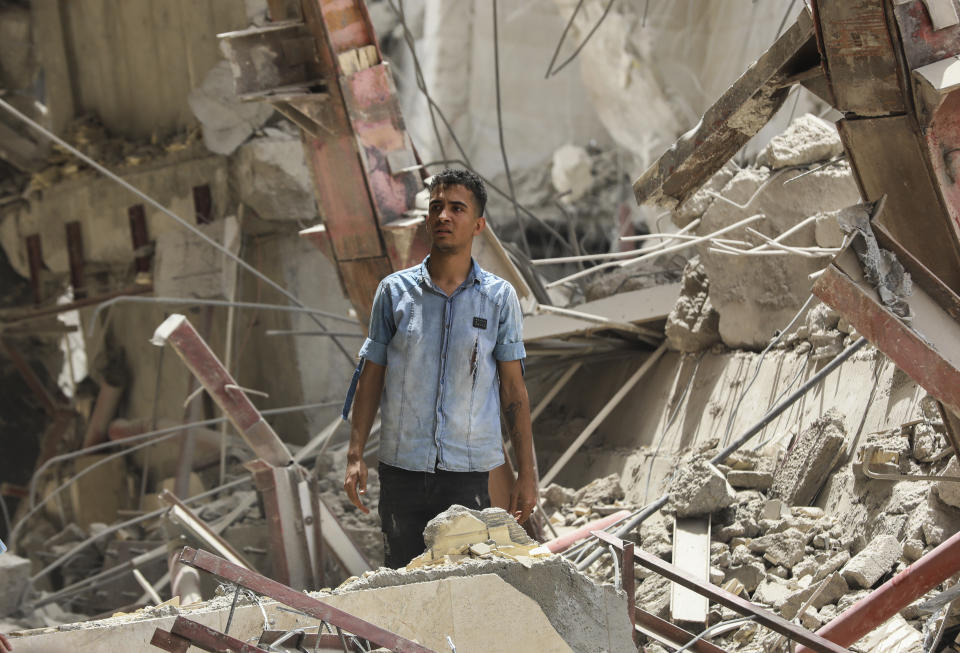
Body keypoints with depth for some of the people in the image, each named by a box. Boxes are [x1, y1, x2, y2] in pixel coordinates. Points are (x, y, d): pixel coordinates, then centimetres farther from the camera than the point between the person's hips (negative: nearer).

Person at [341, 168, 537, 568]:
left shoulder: (499, 297, 3)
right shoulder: (394, 291, 4)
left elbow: (513, 390, 5)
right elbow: (371, 378, 9)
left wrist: (526, 474, 2)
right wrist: (355, 455, 2)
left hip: (468, 471, -1)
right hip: (400, 470, 1)